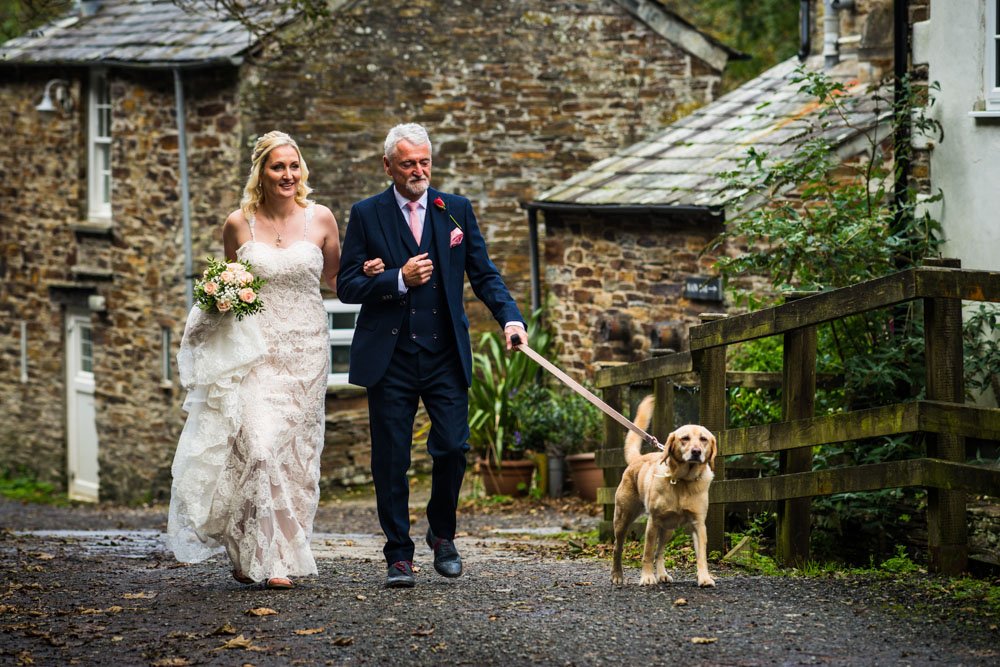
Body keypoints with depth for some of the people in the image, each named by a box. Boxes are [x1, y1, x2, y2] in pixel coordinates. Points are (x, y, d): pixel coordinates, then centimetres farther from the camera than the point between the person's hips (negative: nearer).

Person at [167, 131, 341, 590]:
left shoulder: (320, 219, 2)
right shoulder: (239, 224, 1)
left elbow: (335, 277, 15)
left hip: (306, 349, 2)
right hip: (254, 347, -2)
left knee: (295, 449, 3)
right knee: (259, 443, -15)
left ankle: (284, 551, 15)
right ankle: (265, 557, -12)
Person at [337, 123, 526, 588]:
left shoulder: (457, 211, 8)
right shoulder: (366, 215, 2)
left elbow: (483, 274, 7)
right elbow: (347, 286, 0)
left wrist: (509, 317, -9)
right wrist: (399, 280, -14)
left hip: (446, 355, 1)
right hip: (390, 357, -1)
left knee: (452, 449, -4)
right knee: (391, 460, 1)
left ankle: (442, 535, 20)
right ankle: (399, 554, 11)